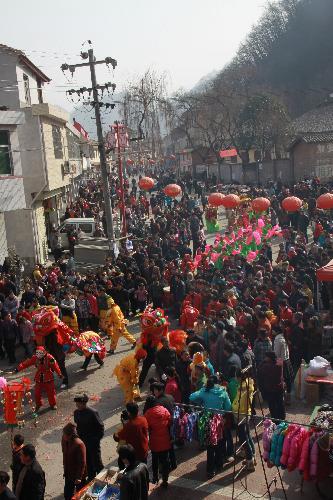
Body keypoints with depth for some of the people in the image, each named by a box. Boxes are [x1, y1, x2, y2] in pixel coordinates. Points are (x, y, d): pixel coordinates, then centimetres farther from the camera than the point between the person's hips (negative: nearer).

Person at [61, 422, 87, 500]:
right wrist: (65, 469, 16)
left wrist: (79, 477, -19)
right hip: (68, 472, 6)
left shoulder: (79, 444, -32)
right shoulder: (64, 440, -11)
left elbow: (82, 463, -24)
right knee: (67, 493, 18)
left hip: (78, 473, -6)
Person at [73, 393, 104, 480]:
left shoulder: (93, 412, -19)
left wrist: (97, 439, -13)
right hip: (82, 441, 5)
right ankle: (91, 478, 30)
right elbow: (77, 425, 11)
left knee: (96, 461, 5)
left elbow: (100, 426, -12)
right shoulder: (76, 412, -1)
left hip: (93, 442, -5)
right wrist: (78, 437, 5)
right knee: (87, 461, 15)